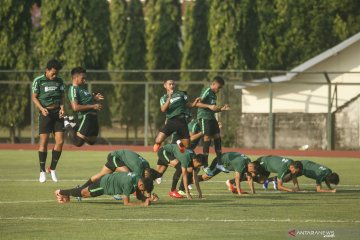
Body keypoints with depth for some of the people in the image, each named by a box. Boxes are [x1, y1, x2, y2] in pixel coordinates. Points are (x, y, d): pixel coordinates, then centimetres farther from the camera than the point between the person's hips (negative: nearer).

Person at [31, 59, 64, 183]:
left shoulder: (59, 81, 7)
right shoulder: (38, 81, -3)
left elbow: (62, 96, 14)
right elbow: (34, 97, 0)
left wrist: (62, 108, -4)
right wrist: (42, 109, -15)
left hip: (57, 113, 3)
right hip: (46, 113, -3)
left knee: (60, 141, -4)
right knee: (44, 142, -4)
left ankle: (52, 169, 10)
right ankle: (42, 171, 4)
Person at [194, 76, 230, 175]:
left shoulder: (213, 94, 19)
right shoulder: (207, 91, -8)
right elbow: (197, 103, -16)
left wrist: (222, 109, 12)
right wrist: (209, 106, -22)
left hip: (212, 118, 9)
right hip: (204, 117, -9)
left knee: (217, 138, 6)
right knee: (207, 139, -9)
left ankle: (219, 163, 12)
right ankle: (205, 166, -5)